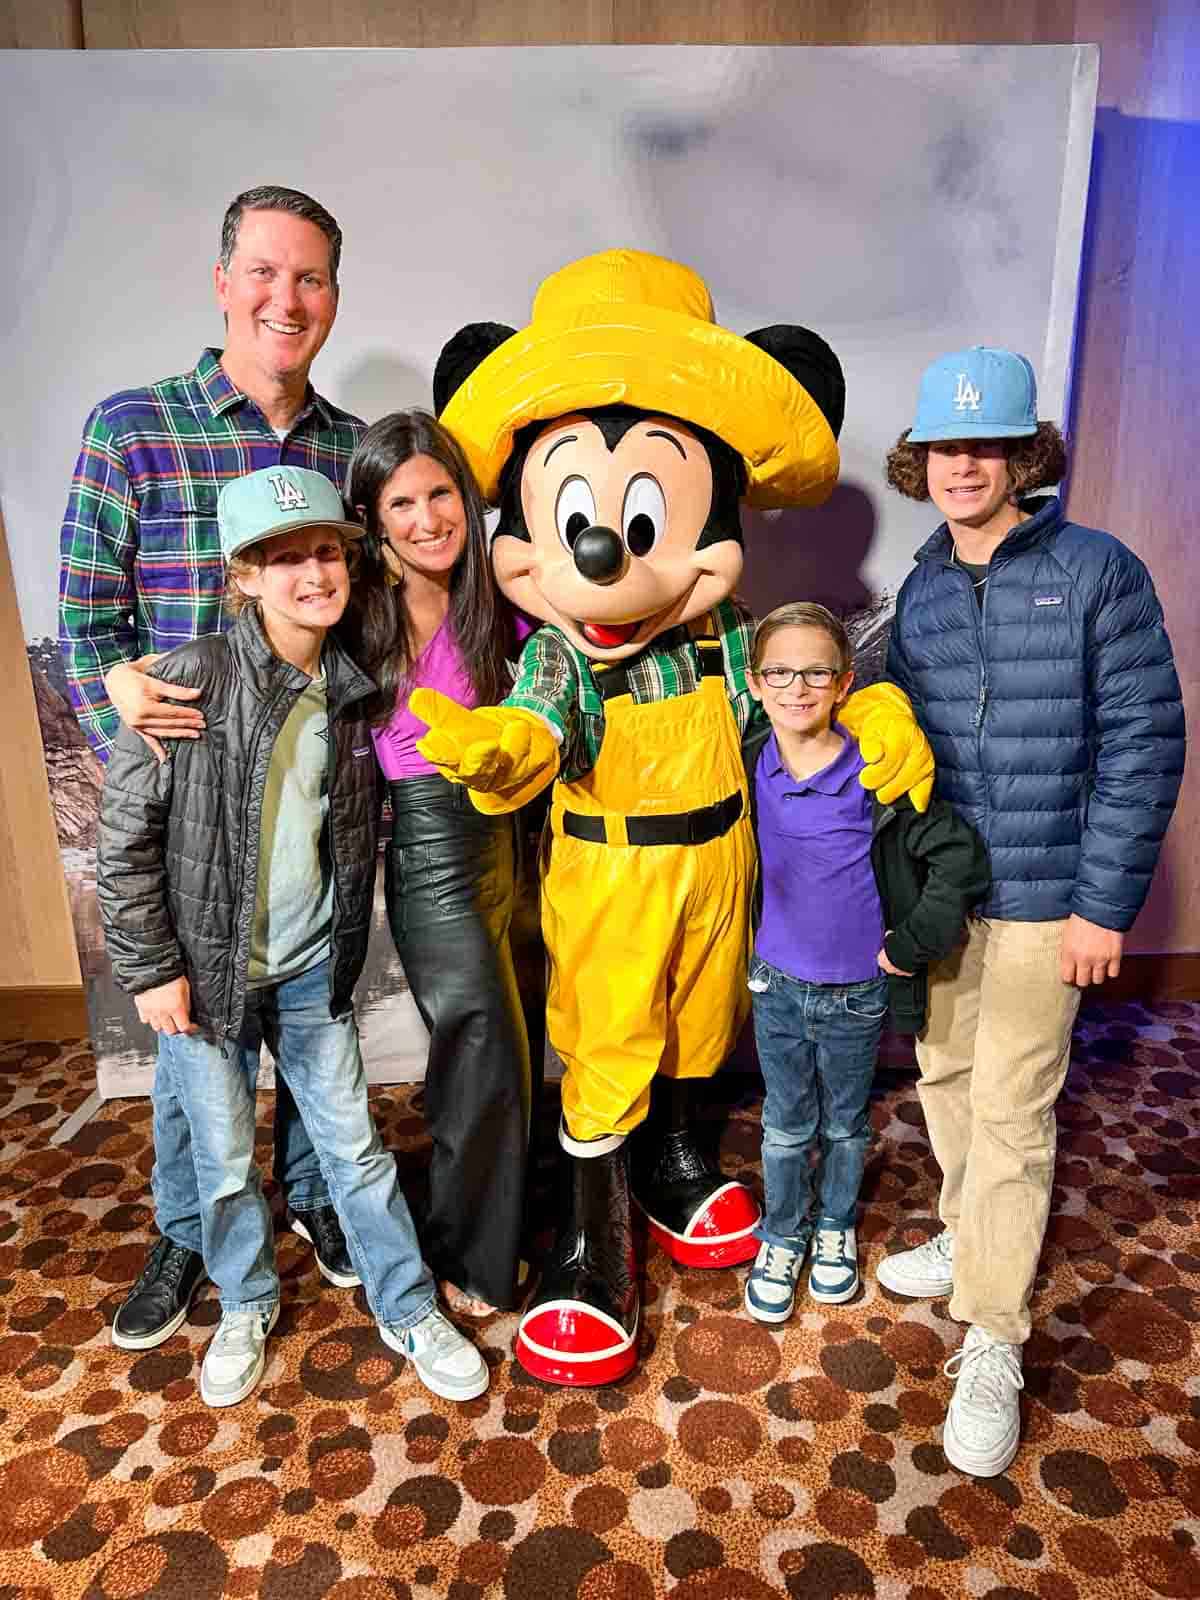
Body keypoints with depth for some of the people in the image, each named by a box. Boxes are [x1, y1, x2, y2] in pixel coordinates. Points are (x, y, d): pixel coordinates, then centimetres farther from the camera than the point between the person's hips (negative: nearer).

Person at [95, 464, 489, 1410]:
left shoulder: (350, 692, -2)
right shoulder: (193, 679, -14)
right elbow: (125, 836, -11)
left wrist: (344, 952, 7)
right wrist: (150, 968, -10)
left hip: (312, 971, 3)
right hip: (205, 970, -2)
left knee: (354, 1146, 12)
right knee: (224, 1158, 15)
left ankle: (408, 1310, 31)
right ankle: (247, 1306, 41)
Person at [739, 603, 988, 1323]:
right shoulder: (751, 763, -7)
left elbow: (962, 858, -17)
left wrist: (909, 946, -14)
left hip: (857, 993, -2)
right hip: (778, 983, 2)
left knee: (846, 1123, 20)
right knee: (786, 1127, 16)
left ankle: (835, 1229, 44)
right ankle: (781, 1237, 37)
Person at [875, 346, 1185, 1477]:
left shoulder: (1097, 571, -8)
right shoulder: (920, 590, 6)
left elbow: (1144, 740, -10)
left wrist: (1106, 903, -13)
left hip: (1043, 899, -5)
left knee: (1011, 1116, -1)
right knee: (944, 1076, 17)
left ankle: (992, 1343, 16)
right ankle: (970, 1238, 41)